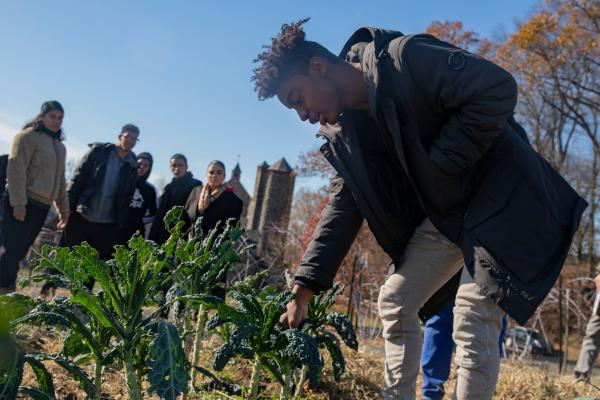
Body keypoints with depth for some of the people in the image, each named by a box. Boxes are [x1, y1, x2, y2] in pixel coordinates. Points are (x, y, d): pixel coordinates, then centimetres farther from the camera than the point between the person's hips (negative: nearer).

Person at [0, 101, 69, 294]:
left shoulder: (60, 146, 19)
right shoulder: (28, 136, -5)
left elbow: (59, 179, 24)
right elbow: (16, 169, -13)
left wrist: (63, 208, 21)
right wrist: (18, 202, -20)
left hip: (42, 205, 7)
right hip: (23, 203, -7)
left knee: (20, 251, 9)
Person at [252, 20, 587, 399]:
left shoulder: (404, 59, -21)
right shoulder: (342, 132, 2)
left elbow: (498, 88, -23)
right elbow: (343, 208, 3)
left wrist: (440, 165, -21)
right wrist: (303, 291, -2)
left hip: (501, 195, -8)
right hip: (444, 213, 8)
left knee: (473, 322, -13)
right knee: (395, 302, 6)